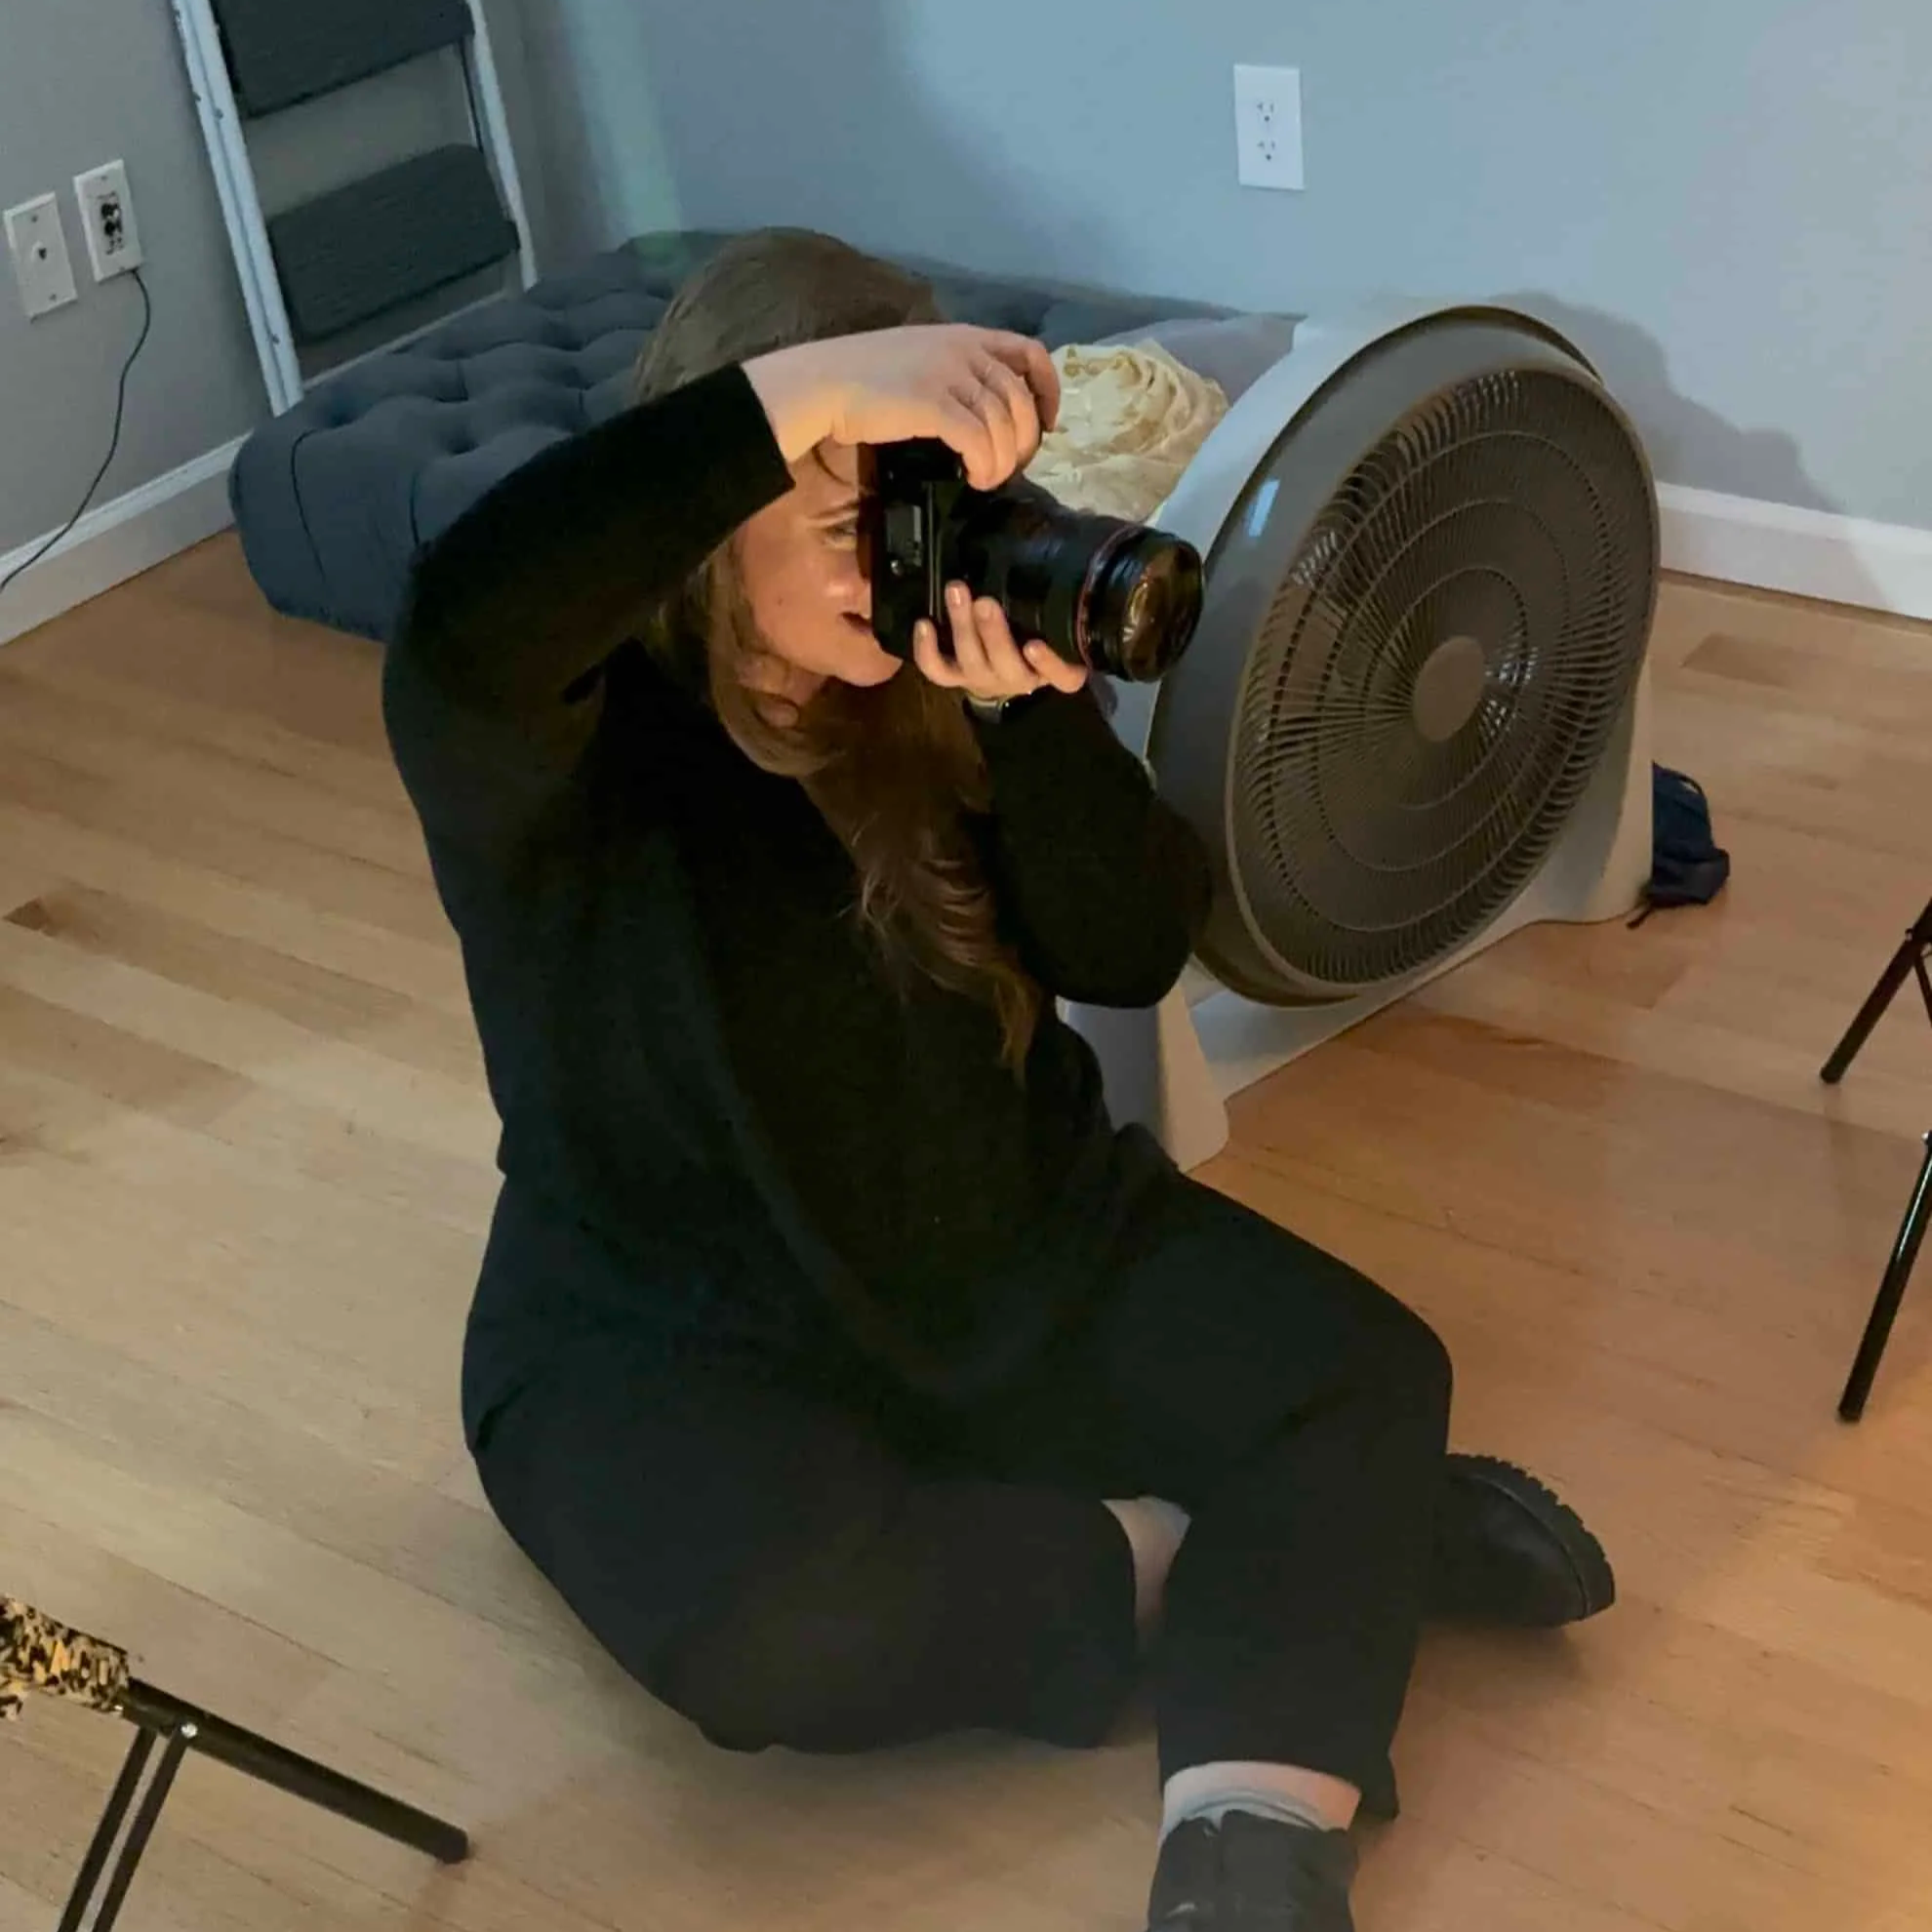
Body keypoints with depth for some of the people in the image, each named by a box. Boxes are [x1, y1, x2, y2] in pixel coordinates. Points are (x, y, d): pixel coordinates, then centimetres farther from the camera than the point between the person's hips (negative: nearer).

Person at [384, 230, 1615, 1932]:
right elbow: (458, 626, -44)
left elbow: (1135, 955, -8)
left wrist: (1031, 708, -26)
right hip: (681, 1331, -4)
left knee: (1363, 1371, -16)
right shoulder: (563, 739, -18)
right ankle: (1330, 1558, -16)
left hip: (1031, 1244, 5)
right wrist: (807, 388, -44)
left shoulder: (926, 678, -4)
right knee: (771, 1619, -35)